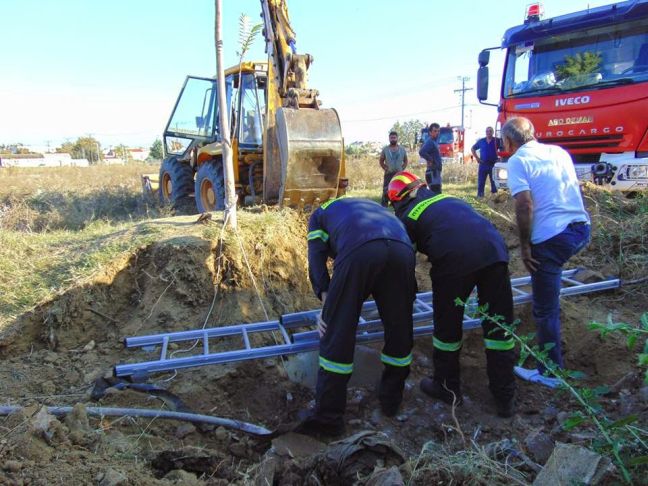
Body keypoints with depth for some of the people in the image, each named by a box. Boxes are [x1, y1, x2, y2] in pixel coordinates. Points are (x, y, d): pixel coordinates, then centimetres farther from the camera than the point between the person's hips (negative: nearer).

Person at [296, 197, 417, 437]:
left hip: (359, 251, -4)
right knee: (399, 330, 20)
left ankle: (328, 417, 13)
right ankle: (391, 400, 37)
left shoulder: (320, 214, 35)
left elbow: (317, 260, 17)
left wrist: (327, 305, 11)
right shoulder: (374, 207, 46)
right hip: (402, 249, 5)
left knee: (336, 334, 6)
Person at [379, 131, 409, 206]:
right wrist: (385, 168, 0)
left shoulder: (402, 149, 6)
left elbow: (405, 161, 15)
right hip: (388, 174, -2)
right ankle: (384, 207, -3)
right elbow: (381, 160, 10)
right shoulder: (385, 149, 2)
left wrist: (402, 168, 3)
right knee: (386, 191, -6)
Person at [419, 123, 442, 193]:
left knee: (437, 193, 15)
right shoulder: (430, 142, -14)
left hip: (436, 172, 11)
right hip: (432, 172, -11)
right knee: (436, 194, -13)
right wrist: (431, 160, -21)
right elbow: (421, 152, -32)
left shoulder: (434, 142, 16)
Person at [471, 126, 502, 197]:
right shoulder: (481, 141, 6)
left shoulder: (497, 141, 0)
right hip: (483, 164, 1)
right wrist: (476, 158, 6)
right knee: (481, 181, 2)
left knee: (494, 181, 4)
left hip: (493, 164, -1)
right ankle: (480, 195, 7)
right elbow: (473, 149, 15)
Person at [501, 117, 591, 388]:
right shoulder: (559, 152, 16)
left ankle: (550, 373, 17)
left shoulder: (517, 161, -5)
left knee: (545, 309, 5)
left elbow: (525, 205, -17)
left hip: (551, 238, -8)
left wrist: (524, 246, -10)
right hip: (582, 228, 8)